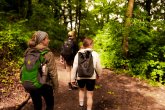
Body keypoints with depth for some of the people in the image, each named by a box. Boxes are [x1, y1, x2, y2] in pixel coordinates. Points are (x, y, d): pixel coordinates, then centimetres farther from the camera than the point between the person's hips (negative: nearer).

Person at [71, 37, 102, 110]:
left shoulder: (78, 54, -8)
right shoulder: (95, 54, -11)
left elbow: (74, 67, -7)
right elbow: (98, 67, -5)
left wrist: (73, 78, 3)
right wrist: (98, 74, 15)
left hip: (80, 77, 2)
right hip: (91, 77, -2)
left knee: (81, 90, 30)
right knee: (90, 95, 13)